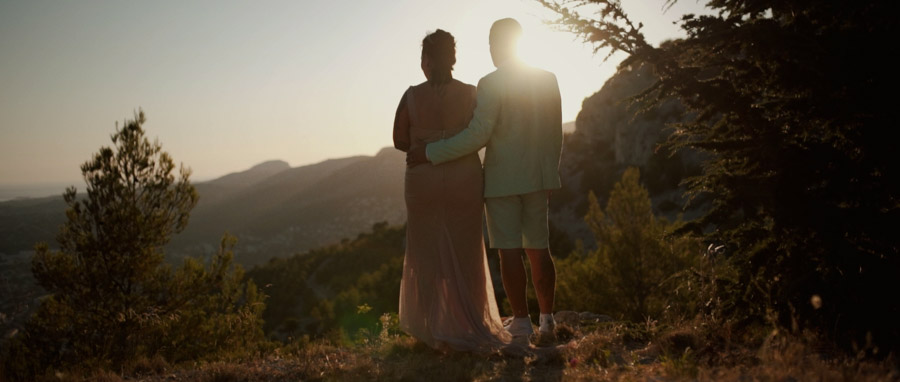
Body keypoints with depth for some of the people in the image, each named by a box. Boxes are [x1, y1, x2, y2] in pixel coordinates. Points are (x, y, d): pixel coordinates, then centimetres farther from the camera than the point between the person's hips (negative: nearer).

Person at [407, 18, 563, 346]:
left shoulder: (491, 84, -13)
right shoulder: (547, 79, 5)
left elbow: (476, 136, -19)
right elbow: (555, 134, 8)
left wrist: (430, 153, -12)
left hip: (502, 180, -5)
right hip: (538, 178, 5)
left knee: (510, 251, 1)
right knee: (538, 248, 12)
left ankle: (522, 325, 6)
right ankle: (547, 322, 15)